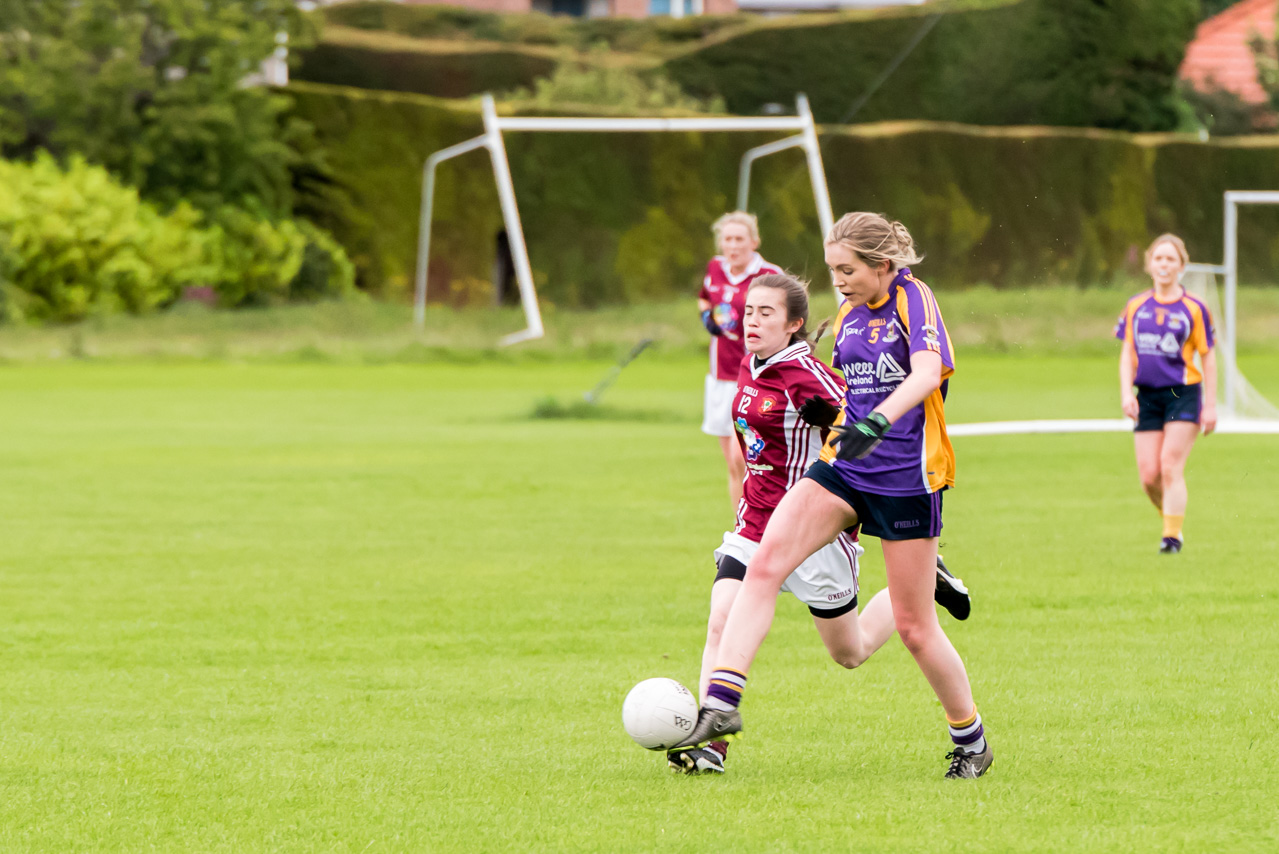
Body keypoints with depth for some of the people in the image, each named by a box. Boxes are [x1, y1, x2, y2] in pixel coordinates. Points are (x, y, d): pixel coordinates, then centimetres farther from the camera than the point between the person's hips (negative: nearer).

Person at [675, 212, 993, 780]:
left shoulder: (913, 299, -10)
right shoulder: (849, 317, 12)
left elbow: (927, 374, -27)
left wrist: (876, 423, -42)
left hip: (907, 478, -6)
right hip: (842, 469, 6)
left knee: (914, 626, 1)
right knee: (764, 563, -18)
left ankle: (971, 742, 22)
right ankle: (721, 705, -24)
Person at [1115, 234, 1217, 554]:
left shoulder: (1193, 309, -1)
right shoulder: (1135, 307, 8)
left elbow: (1208, 358, 2)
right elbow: (1127, 354, 11)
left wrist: (1210, 405, -2)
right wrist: (1126, 393, -3)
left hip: (1183, 395, -3)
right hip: (1147, 396, 4)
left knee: (1171, 467, -13)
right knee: (1149, 476, -1)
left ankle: (1172, 536, -9)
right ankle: (1173, 521, 22)